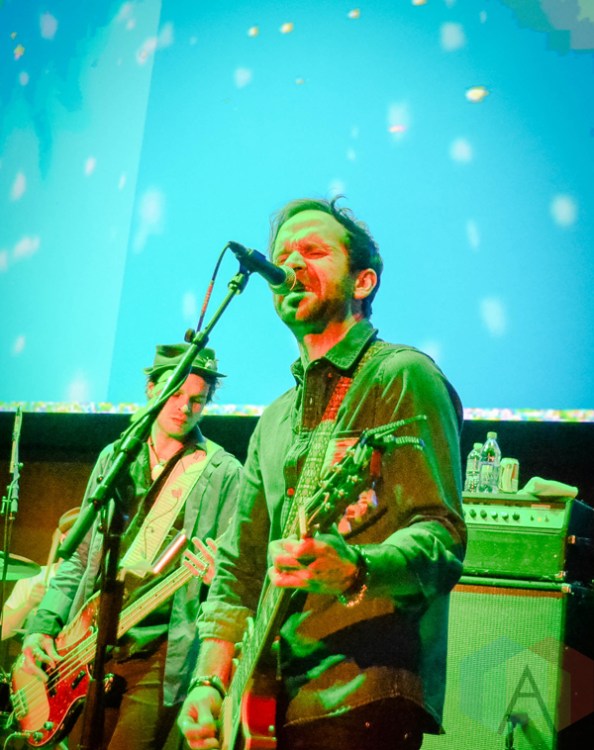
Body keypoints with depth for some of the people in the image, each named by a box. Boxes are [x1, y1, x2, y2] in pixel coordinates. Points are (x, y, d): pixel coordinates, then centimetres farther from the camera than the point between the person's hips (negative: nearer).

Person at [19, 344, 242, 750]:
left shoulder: (224, 473, -2)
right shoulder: (114, 457, 11)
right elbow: (81, 556, 14)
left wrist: (218, 575, -26)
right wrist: (44, 624, 4)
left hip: (160, 655, -4)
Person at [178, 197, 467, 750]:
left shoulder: (401, 377, -4)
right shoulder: (275, 420, 18)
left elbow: (442, 536, -15)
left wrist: (355, 569, -33)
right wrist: (210, 681, 6)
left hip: (361, 704, -7)